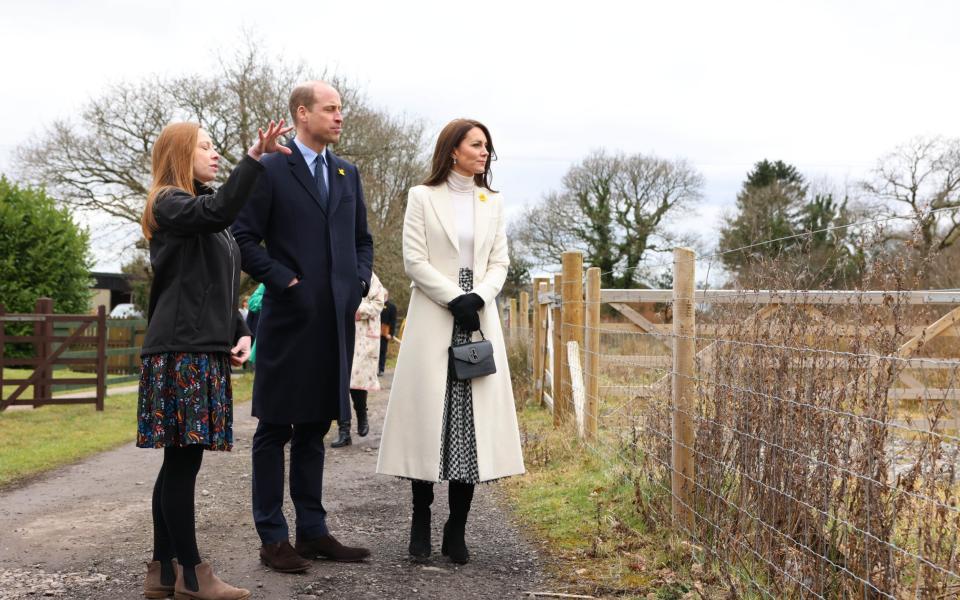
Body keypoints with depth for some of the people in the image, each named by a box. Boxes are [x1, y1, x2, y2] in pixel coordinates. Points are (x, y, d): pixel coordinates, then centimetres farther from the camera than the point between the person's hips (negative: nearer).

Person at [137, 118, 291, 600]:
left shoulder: (202, 210, 23)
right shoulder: (170, 205, -4)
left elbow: (222, 289, 24)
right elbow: (219, 210, -27)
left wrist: (241, 333, 9)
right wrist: (255, 157, -30)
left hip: (206, 350, 9)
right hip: (179, 350, -9)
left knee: (180, 462, 9)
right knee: (183, 460, -7)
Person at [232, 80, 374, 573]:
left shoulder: (347, 173, 15)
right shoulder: (271, 171, -4)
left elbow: (363, 239, 20)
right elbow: (244, 238, -7)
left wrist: (360, 282, 5)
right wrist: (282, 280, -14)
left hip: (337, 320, 6)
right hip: (290, 317, -6)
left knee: (314, 428, 13)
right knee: (275, 429, 1)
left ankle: (313, 532, 19)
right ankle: (273, 537, 6)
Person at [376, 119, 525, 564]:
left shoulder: (493, 202, 13)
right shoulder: (423, 198, 3)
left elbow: (499, 263, 9)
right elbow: (414, 261, -4)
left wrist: (478, 297, -9)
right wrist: (454, 299, -13)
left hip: (479, 319, 3)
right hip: (434, 318, -3)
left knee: (474, 421, -2)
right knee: (428, 416, -4)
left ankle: (456, 531, 3)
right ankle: (421, 524, 7)